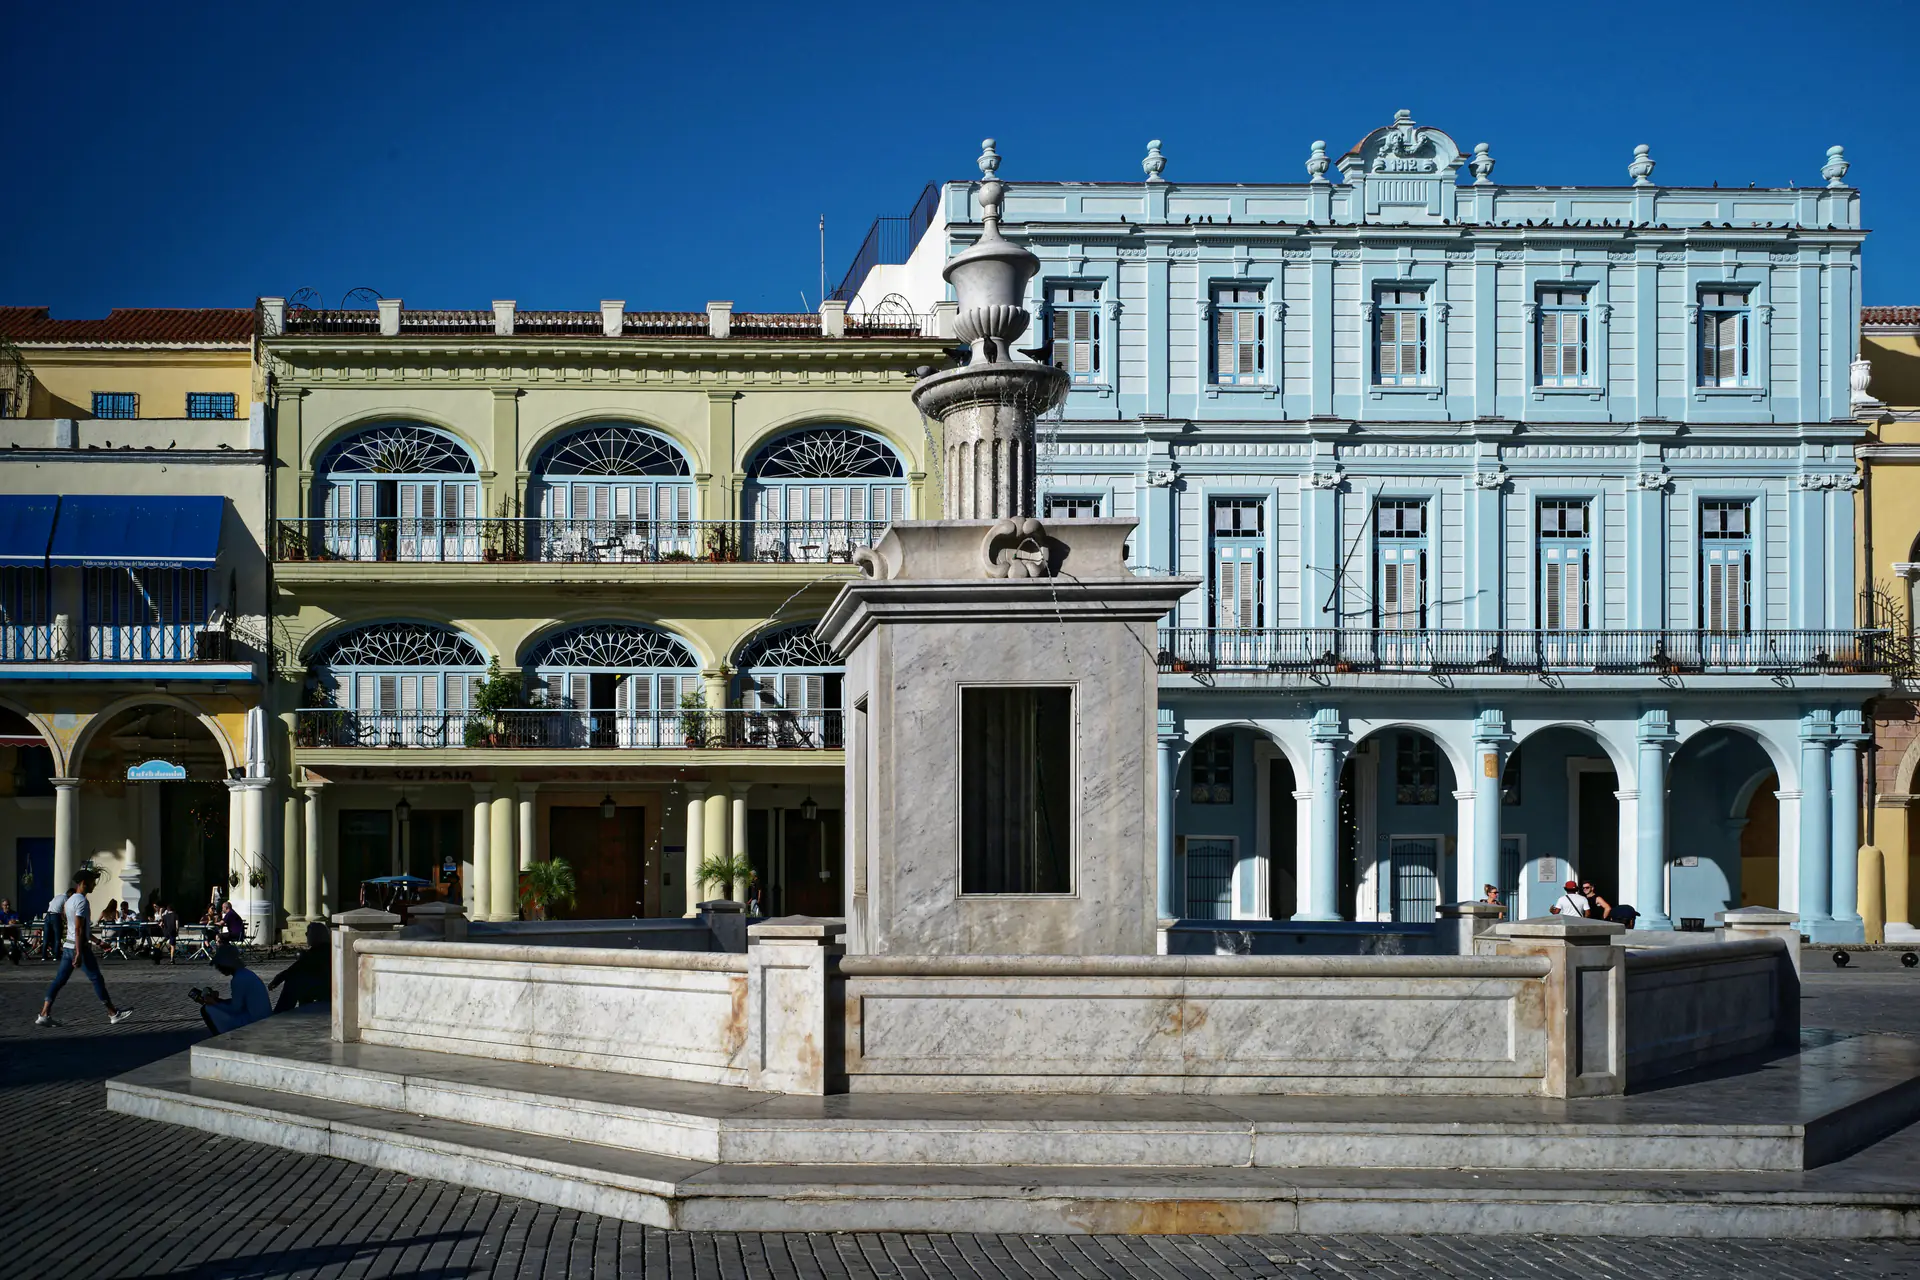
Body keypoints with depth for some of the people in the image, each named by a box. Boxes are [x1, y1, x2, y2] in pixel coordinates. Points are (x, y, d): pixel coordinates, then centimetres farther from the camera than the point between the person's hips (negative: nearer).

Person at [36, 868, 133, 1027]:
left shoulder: (71, 900, 15)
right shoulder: (81, 901, -15)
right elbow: (79, 929, -20)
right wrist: (79, 953, -23)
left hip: (68, 946, 9)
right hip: (80, 947, -9)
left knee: (59, 980, 5)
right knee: (97, 979, -1)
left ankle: (44, 1015, 0)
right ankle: (113, 1014, 5)